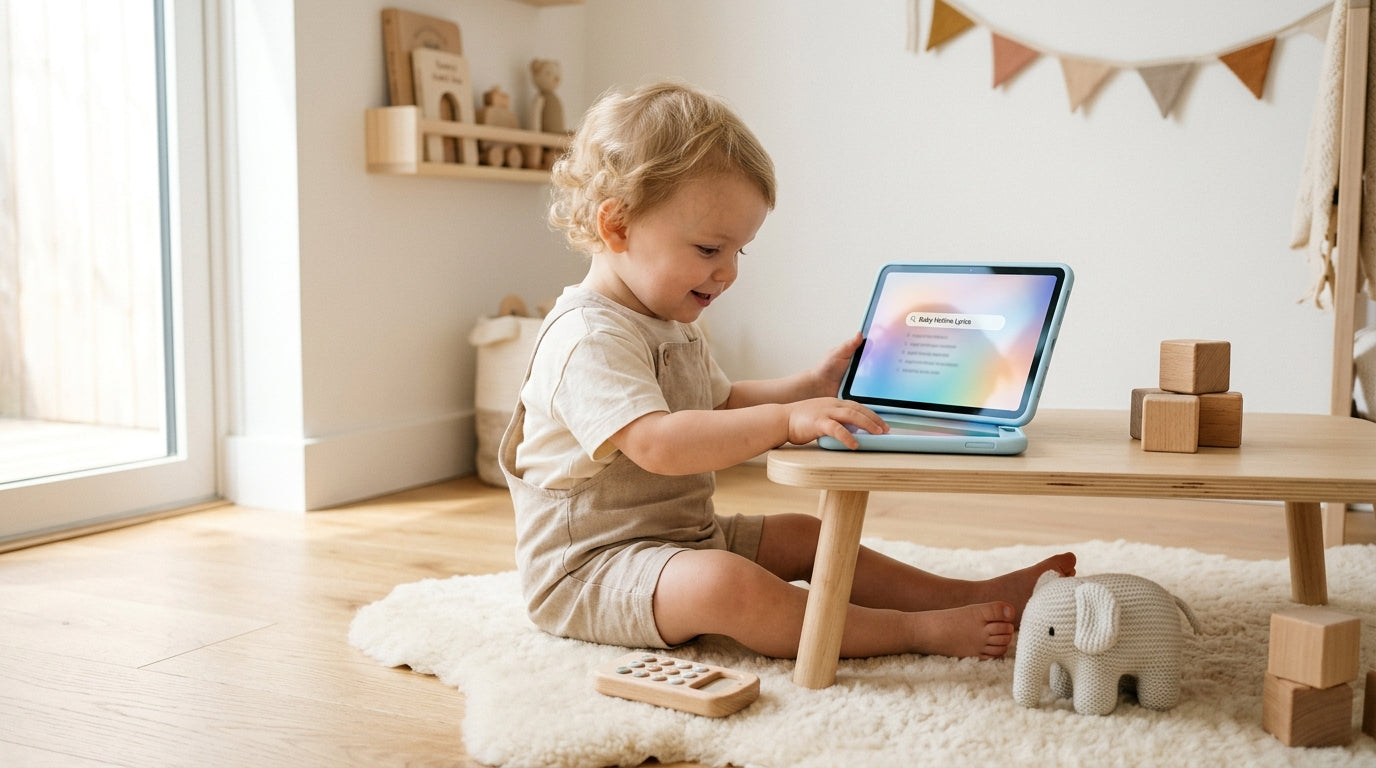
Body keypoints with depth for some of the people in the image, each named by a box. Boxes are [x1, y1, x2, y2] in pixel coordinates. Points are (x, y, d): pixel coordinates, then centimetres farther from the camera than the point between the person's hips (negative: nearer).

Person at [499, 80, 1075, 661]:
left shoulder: (671, 327, 12)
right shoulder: (588, 337, -23)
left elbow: (721, 405, 26)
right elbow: (657, 444, -37)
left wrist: (812, 387, 14)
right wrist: (786, 420, -39)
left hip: (685, 538, 10)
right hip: (590, 565, -10)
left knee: (801, 535, 7)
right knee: (726, 584, -34)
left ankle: (973, 594, 8)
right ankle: (917, 630, -30)